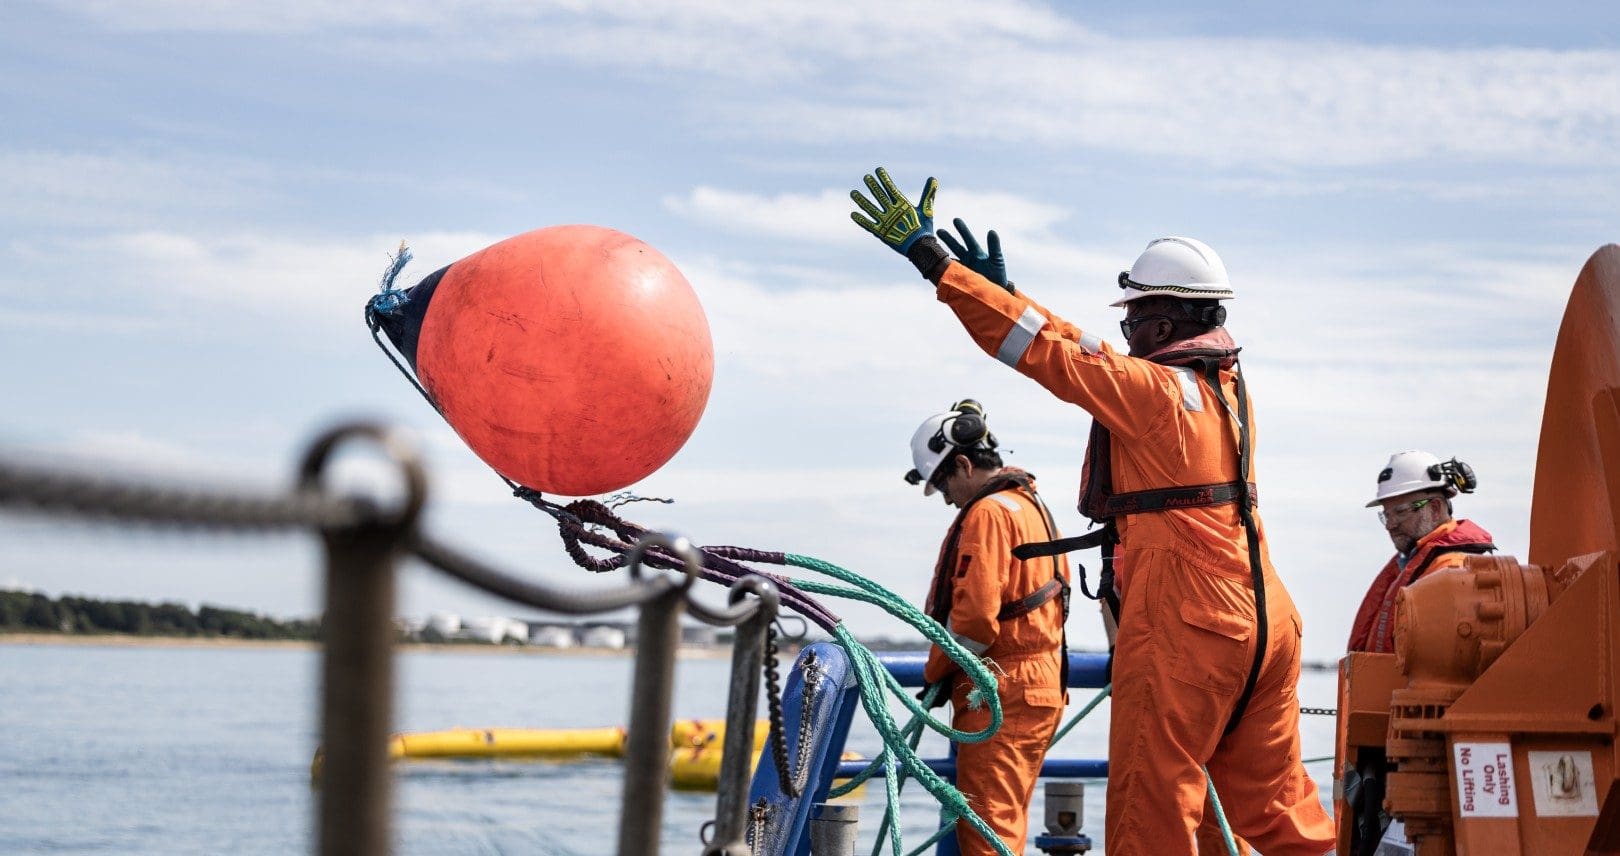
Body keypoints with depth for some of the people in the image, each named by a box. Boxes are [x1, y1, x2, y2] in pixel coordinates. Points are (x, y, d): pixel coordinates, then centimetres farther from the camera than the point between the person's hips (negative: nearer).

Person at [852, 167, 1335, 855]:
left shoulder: (1153, 388, -12)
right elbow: (1084, 355, 23)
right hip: (1263, 622, 9)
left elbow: (1045, 350, -15)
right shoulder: (1225, 384, 14)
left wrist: (929, 258, -14)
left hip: (1183, 628, -9)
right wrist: (1002, 287, 27)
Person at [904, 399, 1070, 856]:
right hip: (1041, 683, 10)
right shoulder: (1032, 505, 17)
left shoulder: (988, 512, -14)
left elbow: (975, 617, -21)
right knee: (1007, 819, 15)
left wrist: (936, 672, -5)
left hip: (999, 696, -10)